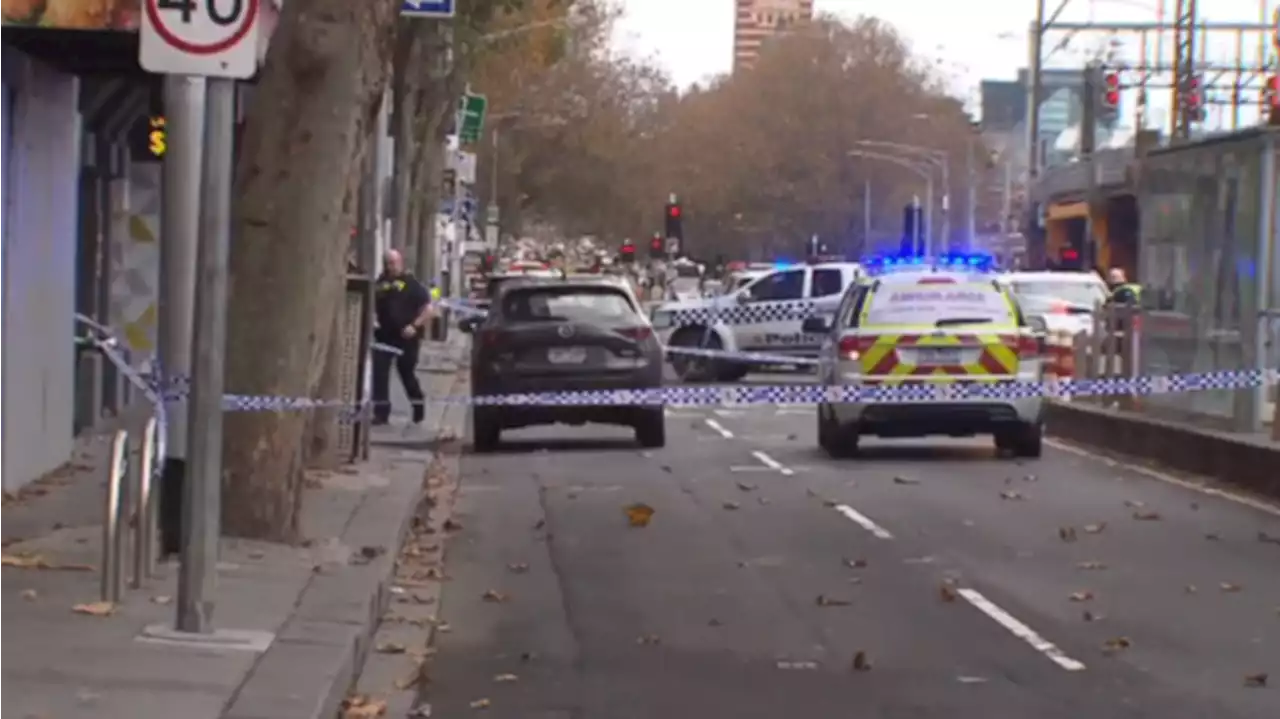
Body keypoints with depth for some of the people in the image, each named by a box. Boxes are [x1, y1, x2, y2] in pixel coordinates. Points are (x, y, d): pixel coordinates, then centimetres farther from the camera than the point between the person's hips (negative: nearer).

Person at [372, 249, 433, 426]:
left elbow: (428, 309, -6)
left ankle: (418, 409, 30)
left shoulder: (412, 284, -4)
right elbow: (372, 307, 19)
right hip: (384, 336, 4)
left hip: (406, 337, -4)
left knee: (407, 373, 8)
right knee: (379, 373, -6)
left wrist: (415, 326, -17)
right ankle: (381, 412, -3)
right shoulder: (379, 284, 7)